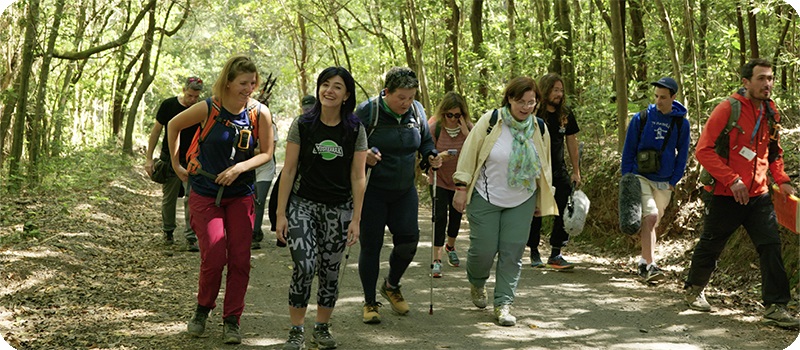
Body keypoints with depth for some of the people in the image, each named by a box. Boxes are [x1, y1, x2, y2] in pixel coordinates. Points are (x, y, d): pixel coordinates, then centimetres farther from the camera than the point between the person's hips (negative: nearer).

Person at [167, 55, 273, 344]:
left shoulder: (260, 113, -8)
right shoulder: (208, 109, -13)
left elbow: (266, 153, 1)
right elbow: (173, 125, 4)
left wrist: (239, 168, -15)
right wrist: (176, 164, 6)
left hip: (241, 195, 2)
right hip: (205, 194, -2)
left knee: (239, 260, 0)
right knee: (214, 257, -10)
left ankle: (232, 320, 14)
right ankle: (203, 310, 16)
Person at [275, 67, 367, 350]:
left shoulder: (355, 130, 0)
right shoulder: (302, 125, -2)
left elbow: (358, 177, 1)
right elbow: (289, 170, -1)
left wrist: (356, 219, -3)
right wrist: (281, 214, -5)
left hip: (339, 209, 1)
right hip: (303, 204, -1)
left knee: (330, 271, 8)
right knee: (304, 266, -16)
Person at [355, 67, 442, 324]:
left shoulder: (416, 111, 2)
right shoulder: (368, 110, -11)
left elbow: (425, 140, 17)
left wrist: (431, 156, -3)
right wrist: (364, 155, -26)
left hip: (404, 190, 4)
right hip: (372, 190, -4)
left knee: (408, 239, -4)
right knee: (371, 244, 0)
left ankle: (392, 286, 25)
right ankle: (370, 302, 15)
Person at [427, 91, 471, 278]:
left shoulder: (468, 128, -10)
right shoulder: (434, 127, -14)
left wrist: (466, 133, -29)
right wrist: (439, 156, -33)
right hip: (439, 180, -2)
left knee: (456, 215, 14)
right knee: (440, 217, -11)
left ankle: (450, 246, 42)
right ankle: (436, 259, -7)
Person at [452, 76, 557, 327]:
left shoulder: (539, 128, 1)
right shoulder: (490, 121, -11)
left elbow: (544, 167, 12)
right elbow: (469, 153, -7)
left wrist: (542, 200, 15)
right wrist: (461, 188, -9)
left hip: (521, 202, 3)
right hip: (485, 199, -3)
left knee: (513, 252, -1)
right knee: (483, 249, -2)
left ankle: (503, 304, 7)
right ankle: (476, 283, 31)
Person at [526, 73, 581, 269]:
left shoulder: (566, 115, 5)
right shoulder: (533, 115, -8)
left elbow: (571, 142, 11)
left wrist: (576, 171, 10)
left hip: (559, 171, 4)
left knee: (566, 210, -6)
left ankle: (555, 254, 2)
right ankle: (534, 253, 20)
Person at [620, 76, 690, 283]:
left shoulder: (681, 123, 2)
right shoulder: (641, 118, -3)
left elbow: (682, 155, 9)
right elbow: (628, 150, 3)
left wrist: (674, 181, 2)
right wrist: (627, 178, -1)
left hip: (664, 182, 3)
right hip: (641, 177, -3)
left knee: (653, 223, 11)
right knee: (650, 216, -19)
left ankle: (644, 263, 26)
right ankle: (650, 266, -20)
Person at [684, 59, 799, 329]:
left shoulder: (771, 113, 7)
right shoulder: (728, 109, -13)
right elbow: (704, 150, -15)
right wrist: (732, 180, -21)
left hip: (758, 195, 5)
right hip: (725, 195, -5)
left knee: (771, 246, -6)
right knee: (710, 246, 10)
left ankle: (775, 308, -1)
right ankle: (694, 289, 34)